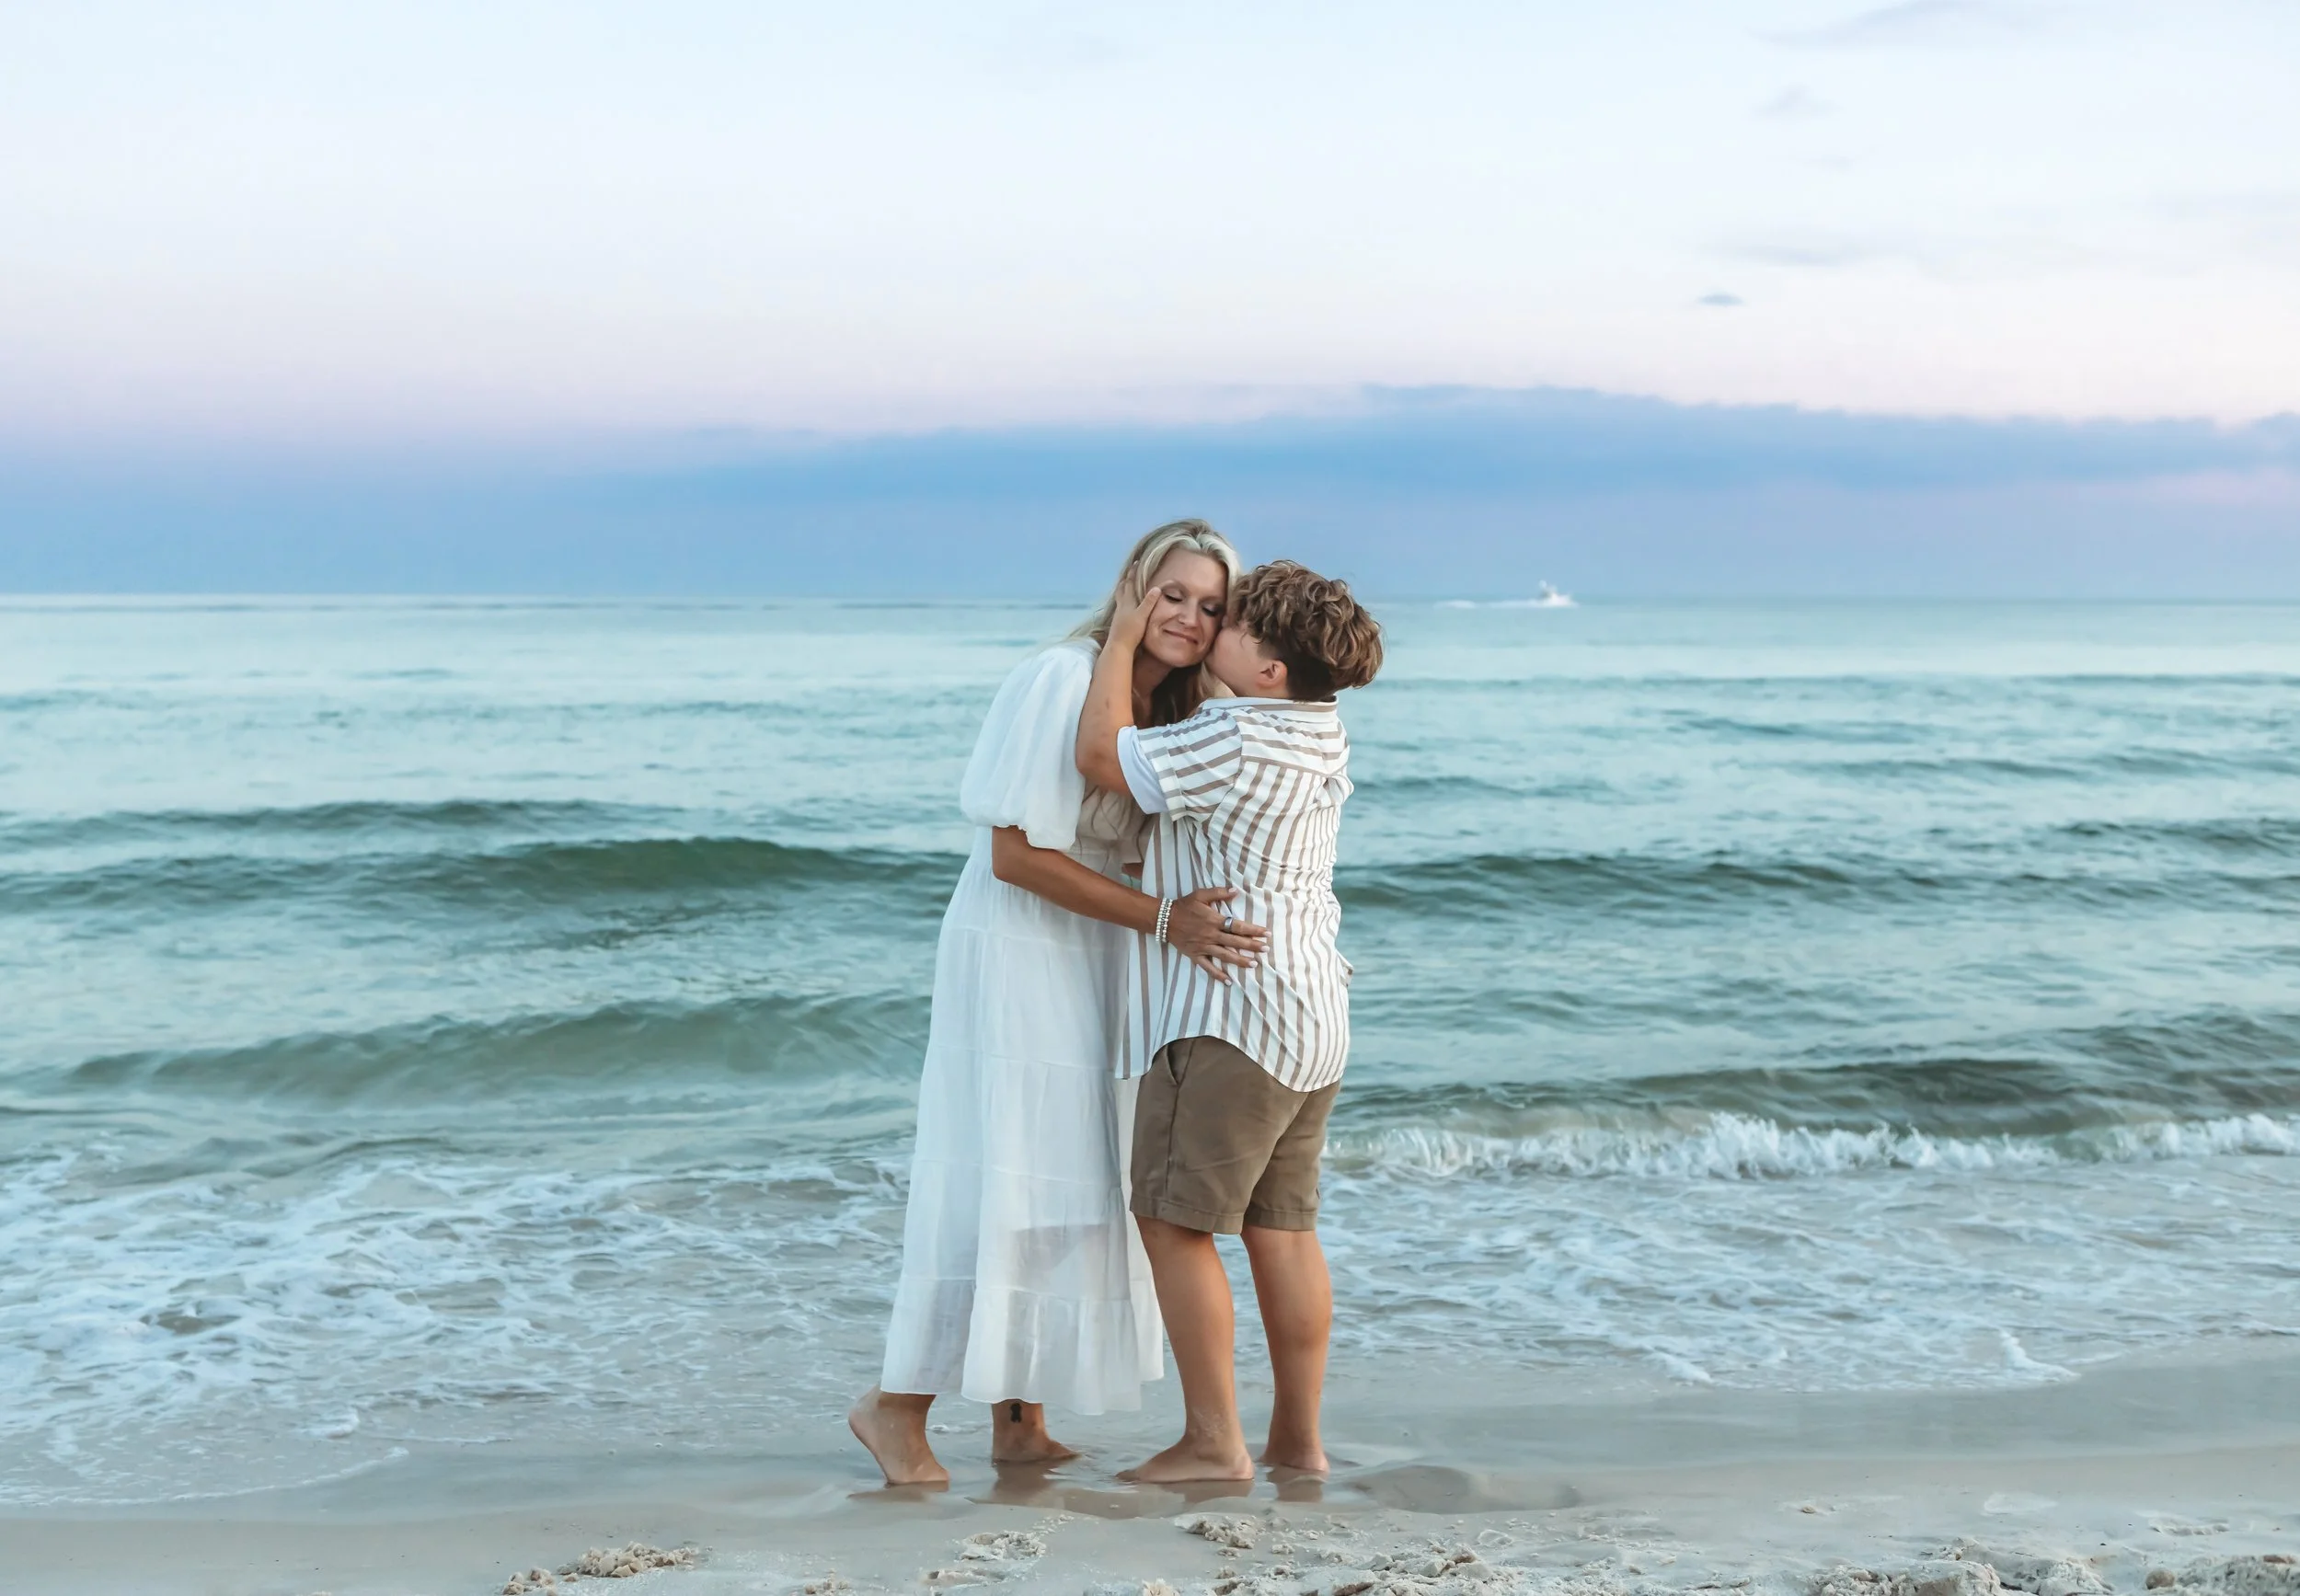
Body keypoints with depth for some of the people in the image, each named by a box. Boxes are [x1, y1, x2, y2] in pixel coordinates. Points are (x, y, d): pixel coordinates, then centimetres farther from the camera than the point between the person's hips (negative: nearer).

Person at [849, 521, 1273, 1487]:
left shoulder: (1175, 709, 5)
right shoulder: (1061, 681, -19)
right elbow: (1017, 854, -22)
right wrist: (1163, 919, -25)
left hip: (1096, 969, 8)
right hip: (1014, 957, -8)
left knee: (1077, 1186, 10)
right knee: (994, 1181, -6)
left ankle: (1020, 1421, 19)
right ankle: (897, 1403, 8)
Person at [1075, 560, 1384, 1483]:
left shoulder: (1233, 742, -19)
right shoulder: (1324, 739, 10)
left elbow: (1100, 758, -15)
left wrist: (1123, 641, -6)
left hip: (1229, 1015, -9)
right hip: (1312, 1016, 10)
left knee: (1175, 1223, -2)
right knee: (1282, 1227, 12)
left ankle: (1214, 1442, -1)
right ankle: (1299, 1439, 16)